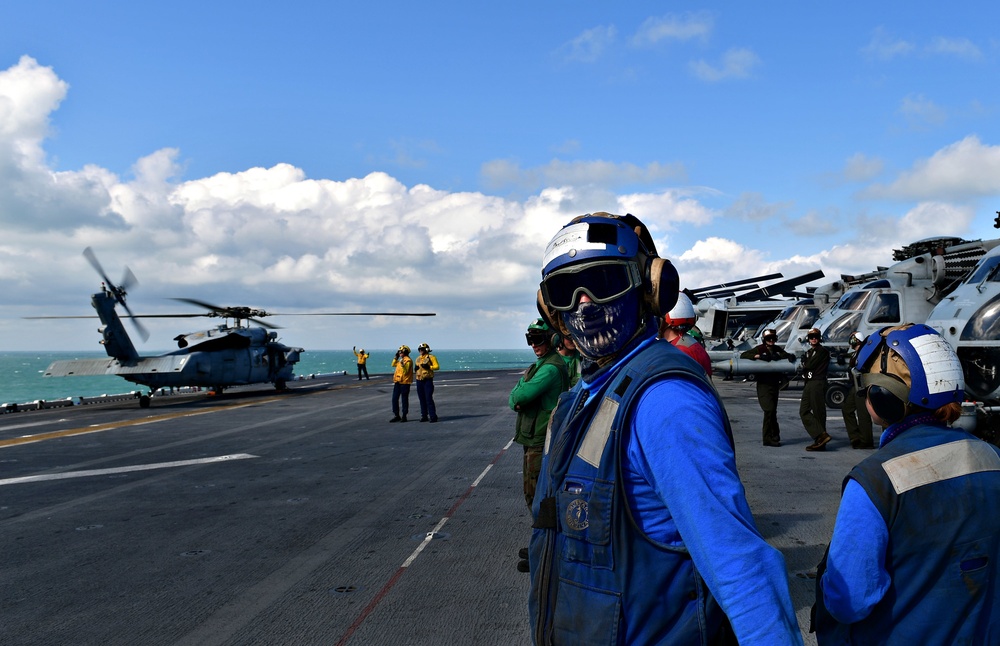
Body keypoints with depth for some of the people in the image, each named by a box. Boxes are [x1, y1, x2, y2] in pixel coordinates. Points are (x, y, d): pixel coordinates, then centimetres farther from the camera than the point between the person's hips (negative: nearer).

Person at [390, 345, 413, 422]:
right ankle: (396, 415, 15)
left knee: (404, 399, -1)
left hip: (404, 382, -9)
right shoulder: (400, 360, 17)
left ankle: (404, 416, 5)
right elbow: (393, 365, 29)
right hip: (397, 382, 9)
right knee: (394, 399, 7)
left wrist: (402, 364, -32)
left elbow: (406, 371, -19)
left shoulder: (408, 360, -10)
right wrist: (396, 357, 20)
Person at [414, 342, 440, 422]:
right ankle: (424, 416, 15)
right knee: (422, 399, 8)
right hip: (419, 380, 7)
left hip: (428, 380, -7)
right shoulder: (418, 359, 16)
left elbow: (437, 366, -10)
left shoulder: (431, 357, -4)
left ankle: (433, 416, -9)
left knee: (429, 398, -11)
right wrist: (416, 368, 4)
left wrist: (429, 367, -22)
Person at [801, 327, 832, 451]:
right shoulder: (808, 353, 22)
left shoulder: (822, 351, -5)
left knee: (818, 413, -7)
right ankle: (821, 436, -1)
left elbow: (810, 365, -12)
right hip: (808, 384, 9)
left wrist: (805, 365, 6)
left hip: (818, 384, -9)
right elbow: (805, 367, 15)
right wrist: (806, 366, -4)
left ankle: (820, 441, -6)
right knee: (804, 411, 1)